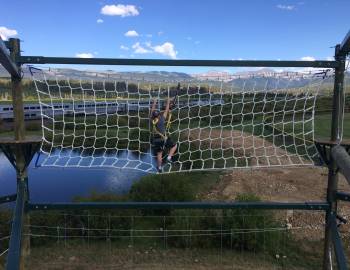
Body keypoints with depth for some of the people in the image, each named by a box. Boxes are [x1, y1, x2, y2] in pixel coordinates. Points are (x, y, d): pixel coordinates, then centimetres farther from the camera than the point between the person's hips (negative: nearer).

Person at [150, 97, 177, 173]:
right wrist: (168, 103, 12)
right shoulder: (162, 119, -11)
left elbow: (152, 111, 12)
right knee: (174, 146, 14)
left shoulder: (152, 120, -2)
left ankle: (159, 167, 17)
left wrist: (154, 103, 22)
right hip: (164, 138, -4)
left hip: (156, 140, 4)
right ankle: (169, 157, 0)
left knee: (159, 154, 12)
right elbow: (166, 111, 0)